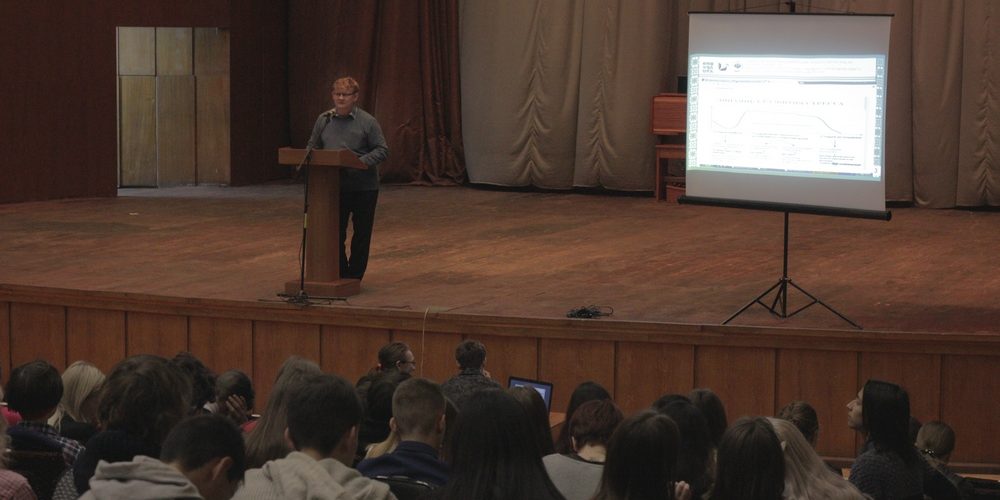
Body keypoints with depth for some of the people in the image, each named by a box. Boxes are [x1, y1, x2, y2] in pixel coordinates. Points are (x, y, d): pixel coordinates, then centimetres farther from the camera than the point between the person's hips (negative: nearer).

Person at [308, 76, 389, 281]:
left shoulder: (367, 122, -5)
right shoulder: (324, 120, 5)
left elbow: (382, 150, -6)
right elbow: (313, 147, 13)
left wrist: (362, 162, -21)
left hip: (364, 186, -2)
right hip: (334, 186, 2)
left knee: (361, 233, 6)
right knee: (335, 231, 3)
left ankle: (354, 276, 17)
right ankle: (340, 274, 13)